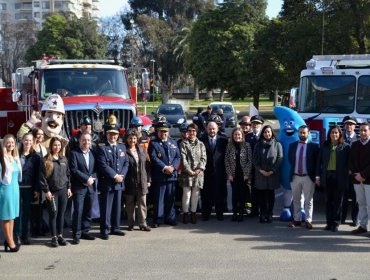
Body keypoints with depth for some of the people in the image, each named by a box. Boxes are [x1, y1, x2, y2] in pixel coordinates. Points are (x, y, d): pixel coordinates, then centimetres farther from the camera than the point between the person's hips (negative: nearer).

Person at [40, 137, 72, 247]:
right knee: (53, 213, -1)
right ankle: (54, 237, 8)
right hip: (52, 191, -4)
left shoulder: (64, 159, 9)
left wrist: (68, 187, 9)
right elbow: (42, 176, -7)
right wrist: (46, 190, -11)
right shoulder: (46, 160, -5)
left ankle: (60, 235, 17)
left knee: (61, 213, 7)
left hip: (63, 190, 4)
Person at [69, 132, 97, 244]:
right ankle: (76, 235, 1)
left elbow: (96, 168, 11)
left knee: (88, 211, 8)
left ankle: (85, 232, 18)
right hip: (79, 187, -5)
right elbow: (74, 169, -11)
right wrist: (86, 179, -14)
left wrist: (92, 179, -7)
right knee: (78, 211, -6)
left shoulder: (93, 153, 12)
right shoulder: (74, 153, -3)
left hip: (91, 186, 5)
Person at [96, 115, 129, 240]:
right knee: (106, 207, -1)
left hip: (119, 182, 6)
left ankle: (115, 228, 22)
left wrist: (121, 175, -6)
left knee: (117, 206, 12)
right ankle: (105, 230, 6)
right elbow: (103, 165, -14)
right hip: (106, 183, -6)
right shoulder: (101, 148, -5)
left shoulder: (122, 147, 13)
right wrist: (115, 176, -16)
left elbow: (126, 163, 10)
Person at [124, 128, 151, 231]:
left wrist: (148, 180, 6)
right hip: (129, 183, -3)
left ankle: (143, 224, 13)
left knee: (142, 204, 6)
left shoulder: (142, 150, 9)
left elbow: (147, 165, 11)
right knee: (130, 204, 8)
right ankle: (131, 224, 19)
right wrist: (122, 181, -10)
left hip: (142, 182, 3)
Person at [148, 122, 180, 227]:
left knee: (170, 198, 9)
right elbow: (154, 158, -10)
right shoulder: (153, 143, 2)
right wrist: (164, 167, -17)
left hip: (172, 175, 4)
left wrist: (172, 167, -10)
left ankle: (170, 218, 18)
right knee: (158, 199, 0)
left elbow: (178, 157, 8)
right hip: (159, 176, -4)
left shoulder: (173, 142, 15)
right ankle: (157, 220, 8)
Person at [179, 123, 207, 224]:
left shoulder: (201, 144, 13)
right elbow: (183, 158, -4)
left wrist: (199, 169, -8)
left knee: (196, 194, 5)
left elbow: (203, 158, 6)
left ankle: (193, 213, 13)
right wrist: (189, 170, -13)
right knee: (187, 194, -4)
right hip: (187, 172, -3)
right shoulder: (183, 143, 4)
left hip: (198, 172, 3)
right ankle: (185, 214, 4)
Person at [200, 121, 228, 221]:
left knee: (220, 193, 5)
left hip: (219, 172, 0)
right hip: (206, 172, 0)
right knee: (206, 194, 5)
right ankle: (205, 214, 15)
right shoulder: (202, 140, 3)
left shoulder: (223, 140, 4)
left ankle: (219, 213, 16)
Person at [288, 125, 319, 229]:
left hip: (308, 177, -3)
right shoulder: (292, 145, 7)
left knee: (308, 200, 3)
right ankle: (297, 219, 20)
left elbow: (317, 162, -1)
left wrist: (315, 175, -3)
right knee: (296, 200, 11)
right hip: (295, 177, 3)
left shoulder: (314, 146, -4)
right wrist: (294, 169, 8)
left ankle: (308, 221, 9)